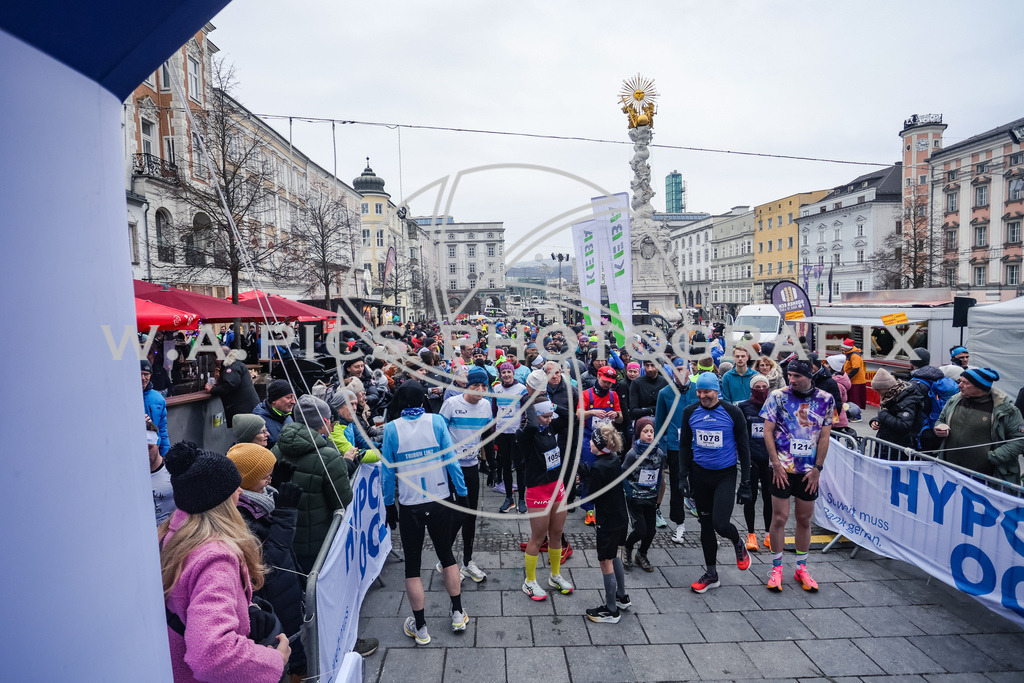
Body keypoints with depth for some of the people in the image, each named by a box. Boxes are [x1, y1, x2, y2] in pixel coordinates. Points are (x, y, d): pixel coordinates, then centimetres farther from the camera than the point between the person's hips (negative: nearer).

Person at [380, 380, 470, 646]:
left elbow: (388, 471, -4)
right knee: (446, 554, 20)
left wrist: (389, 505, 8)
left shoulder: (391, 428, -9)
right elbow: (451, 460, -7)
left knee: (412, 564, 12)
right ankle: (458, 614, 28)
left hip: (409, 506, -1)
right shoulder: (436, 421, -8)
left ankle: (420, 628, 21)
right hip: (440, 501, 2)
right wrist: (461, 493, 3)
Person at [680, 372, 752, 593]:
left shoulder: (733, 413, -8)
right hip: (700, 474, 3)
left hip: (726, 474, -3)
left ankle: (738, 545, 23)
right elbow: (684, 445, 9)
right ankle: (711, 575, 25)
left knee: (720, 523, -13)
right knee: (706, 525, 10)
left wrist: (745, 483, -5)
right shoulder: (690, 412, -1)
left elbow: (743, 448, -3)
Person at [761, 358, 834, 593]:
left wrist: (817, 468, -1)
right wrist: (776, 463, -9)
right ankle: (776, 568, 14)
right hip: (782, 468, -2)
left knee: (805, 519, 11)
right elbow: (767, 431, -3)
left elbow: (824, 437, 3)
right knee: (780, 518, 0)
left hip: (809, 470, 2)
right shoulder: (778, 396, -4)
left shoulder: (825, 399, 1)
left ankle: (801, 568, 26)